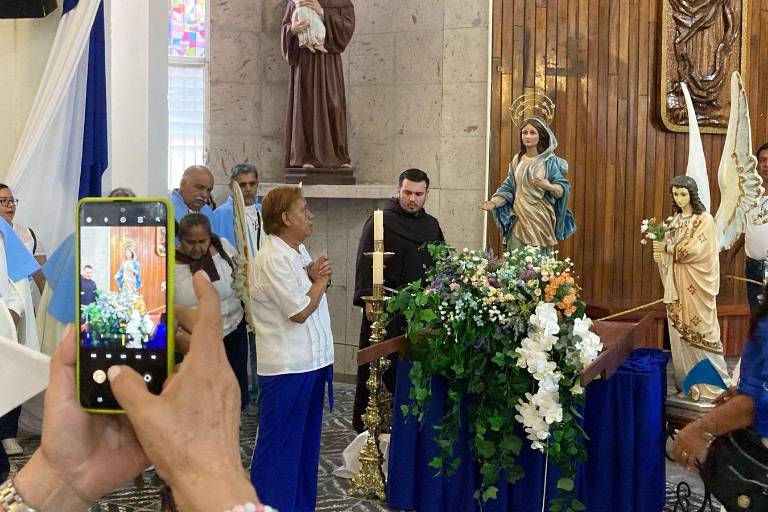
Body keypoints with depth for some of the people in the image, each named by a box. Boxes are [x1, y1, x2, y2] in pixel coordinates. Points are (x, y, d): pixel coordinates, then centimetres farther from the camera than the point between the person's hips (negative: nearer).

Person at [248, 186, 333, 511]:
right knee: (279, 447, 1)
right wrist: (320, 280, -5)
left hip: (311, 361, 10)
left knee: (306, 443, 18)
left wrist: (315, 278, -4)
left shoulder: (299, 250, 12)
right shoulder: (272, 258, -18)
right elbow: (301, 311, -20)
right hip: (287, 366, -10)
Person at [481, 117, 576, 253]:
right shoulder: (517, 160, 10)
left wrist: (549, 186, -26)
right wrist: (494, 202, -4)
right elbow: (509, 188, 12)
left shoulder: (550, 161, -3)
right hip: (519, 220, 4)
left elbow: (562, 191, -5)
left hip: (540, 221, -4)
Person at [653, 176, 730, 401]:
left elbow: (694, 250, -16)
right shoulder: (675, 219, 13)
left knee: (699, 331, -5)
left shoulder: (704, 219, -7)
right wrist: (660, 252, -4)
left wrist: (667, 248, -7)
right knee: (679, 331, 7)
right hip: (677, 283, 6)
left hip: (695, 285, -6)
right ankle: (687, 381, 15)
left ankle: (713, 382, 4)